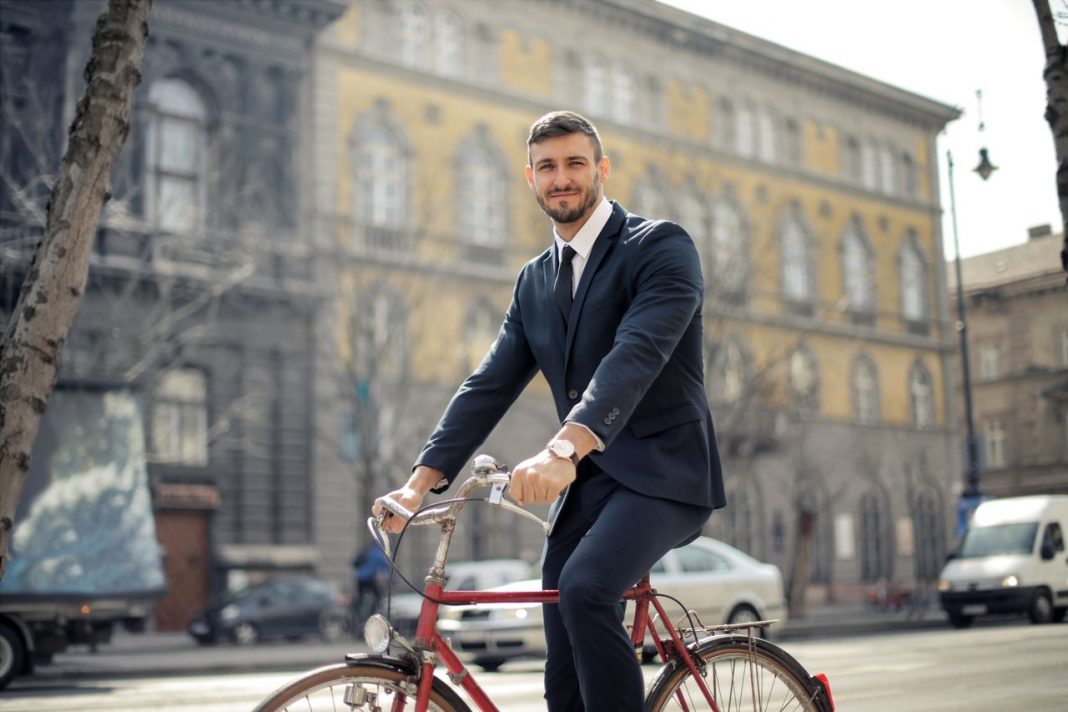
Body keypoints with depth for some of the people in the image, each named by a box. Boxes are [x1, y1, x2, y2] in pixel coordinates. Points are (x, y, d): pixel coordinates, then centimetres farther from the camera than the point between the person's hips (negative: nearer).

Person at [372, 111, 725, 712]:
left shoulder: (662, 246, -7)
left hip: (662, 470, -6)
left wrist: (564, 448, -38)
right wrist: (424, 478, -4)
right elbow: (490, 385, 9)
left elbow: (636, 354, -23)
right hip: (586, 482, 6)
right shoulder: (535, 281, 14)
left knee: (584, 588, -32)